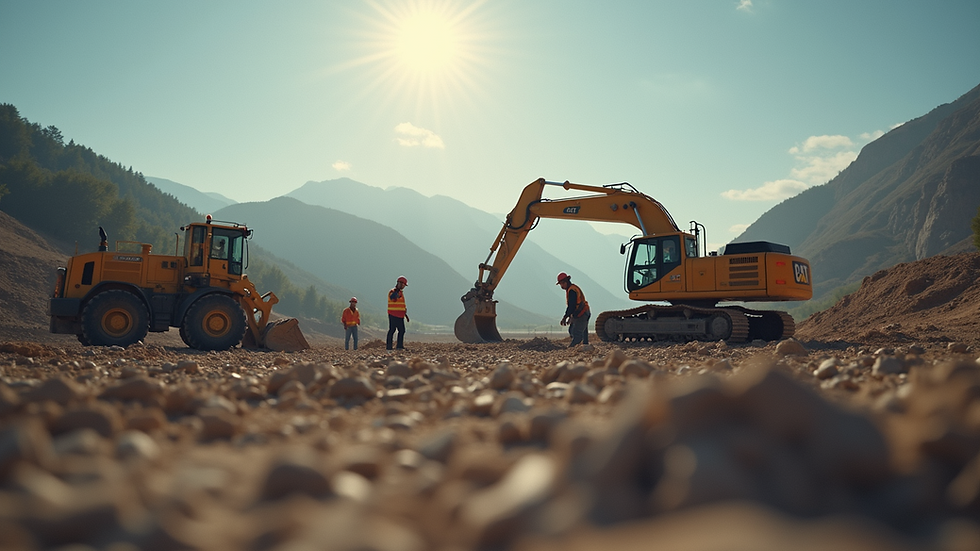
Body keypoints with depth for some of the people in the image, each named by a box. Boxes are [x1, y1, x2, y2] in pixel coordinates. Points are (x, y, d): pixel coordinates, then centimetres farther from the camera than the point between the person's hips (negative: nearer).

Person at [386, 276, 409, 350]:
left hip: (400, 316, 9)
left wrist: (406, 315, 26)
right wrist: (397, 289, -34)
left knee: (402, 330, 7)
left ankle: (400, 346, 12)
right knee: (392, 330, -6)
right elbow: (392, 297, -33)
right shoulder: (392, 292, -8)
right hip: (393, 315, -9)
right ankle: (389, 346, -2)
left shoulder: (401, 293, 19)